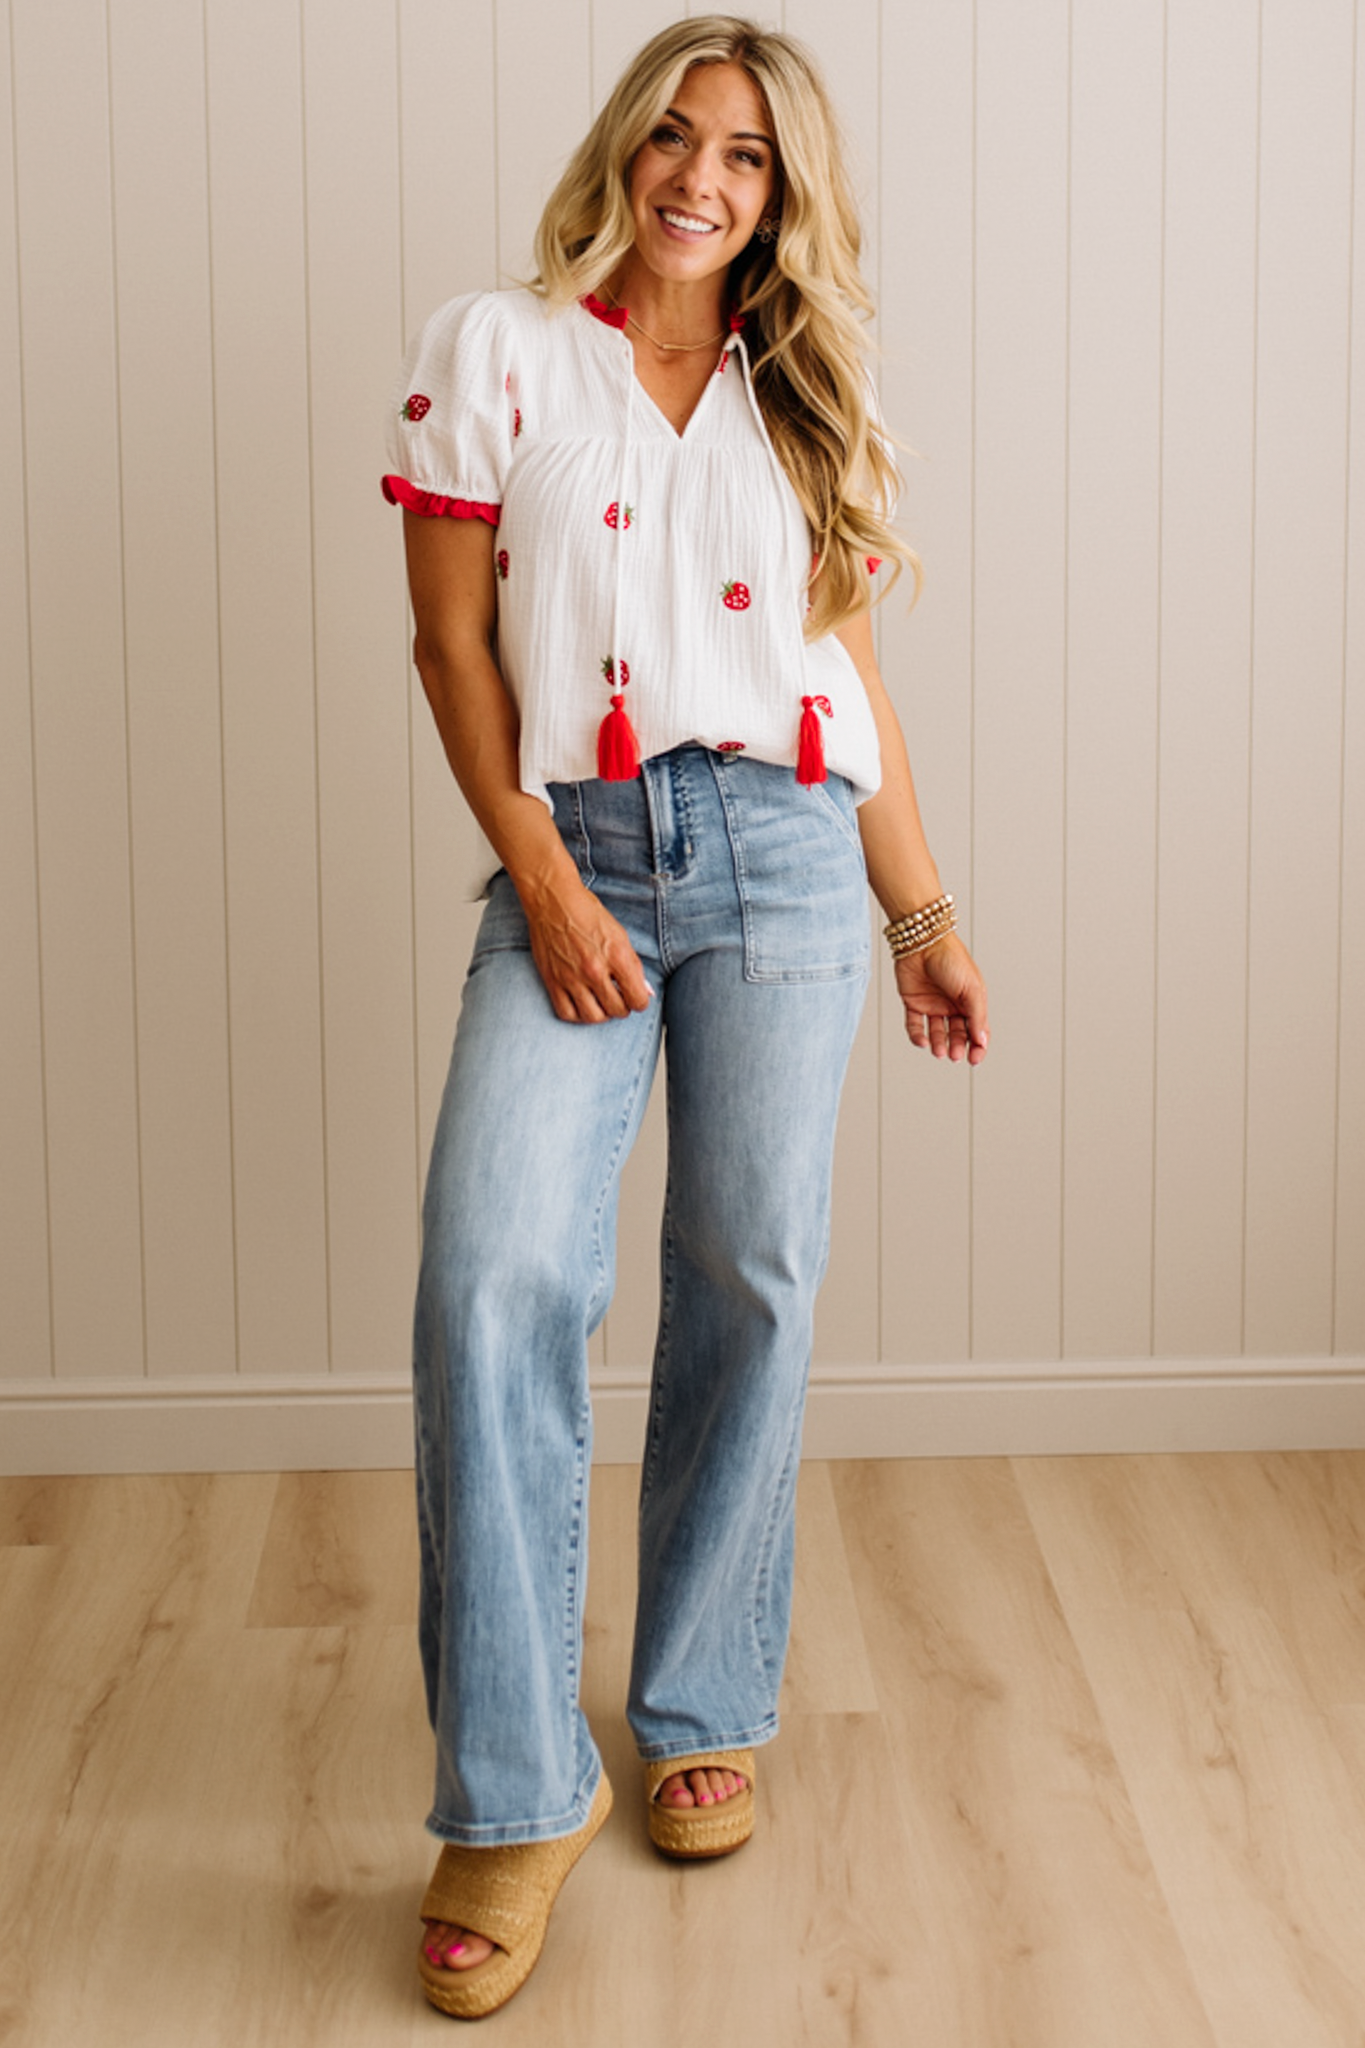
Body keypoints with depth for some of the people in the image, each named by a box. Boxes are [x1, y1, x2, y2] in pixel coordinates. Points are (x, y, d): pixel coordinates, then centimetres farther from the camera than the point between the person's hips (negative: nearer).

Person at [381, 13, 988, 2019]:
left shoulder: (803, 398, 16)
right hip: (574, 857, -2)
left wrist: (927, 916, 14)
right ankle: (515, 1795, -9)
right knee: (493, 1280, -17)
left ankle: (705, 1714, 20)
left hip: (784, 857, 3)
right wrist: (542, 880, -8)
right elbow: (453, 639, 1)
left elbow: (854, 677, 17)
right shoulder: (493, 351, 7)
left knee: (750, 1285, 2)